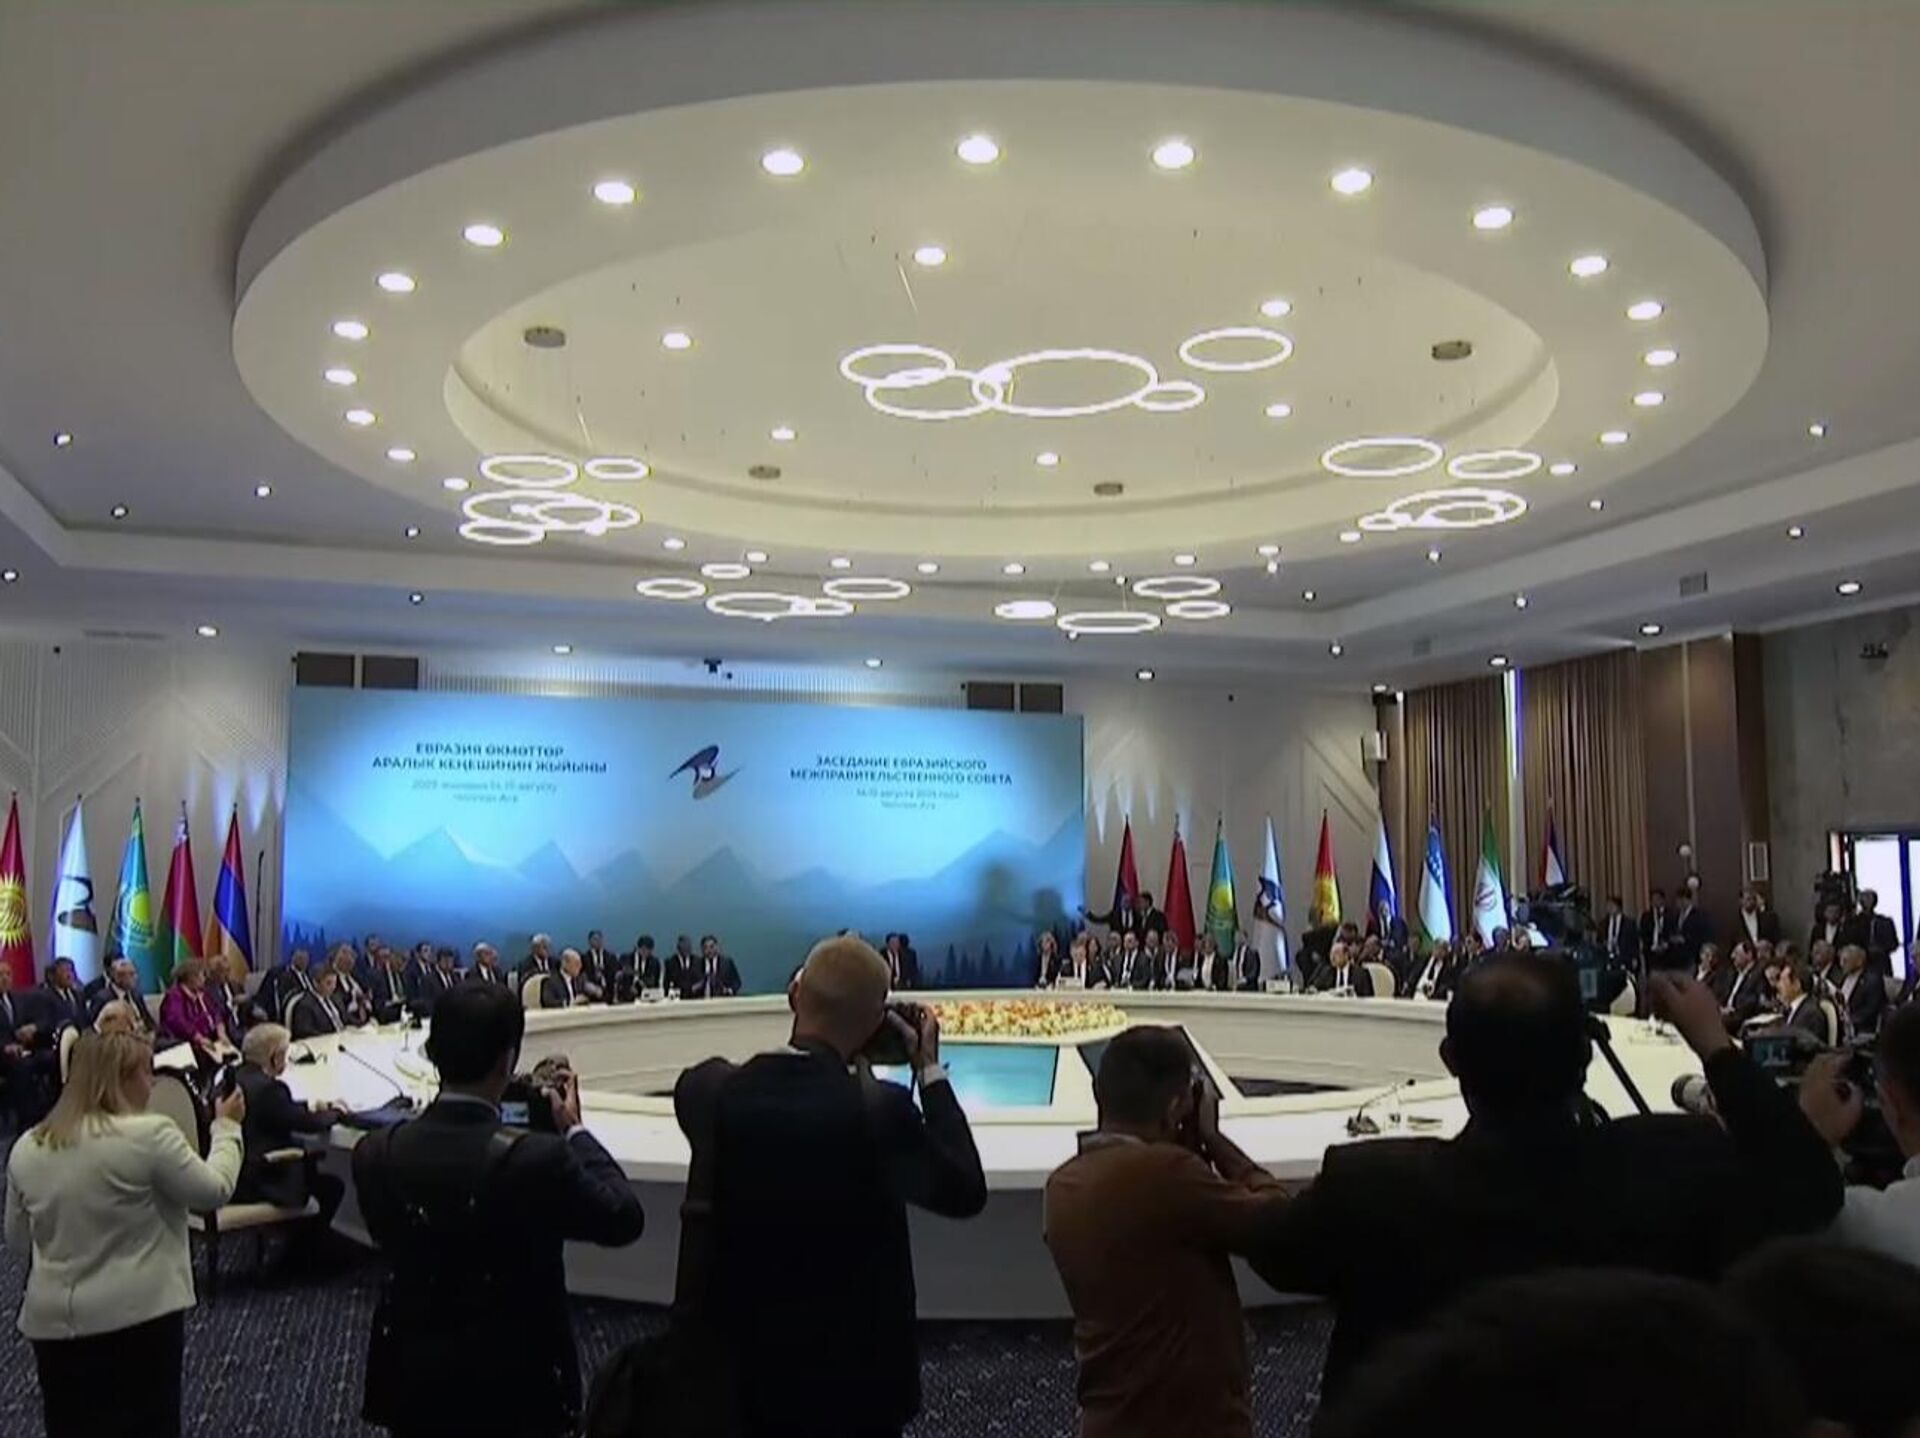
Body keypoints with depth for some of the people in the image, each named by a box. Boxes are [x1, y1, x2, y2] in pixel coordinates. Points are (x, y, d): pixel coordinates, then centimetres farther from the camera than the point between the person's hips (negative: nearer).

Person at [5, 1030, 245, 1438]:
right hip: (140, 1315, -5)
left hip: (52, 1320, 5)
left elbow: (17, 1240, 11)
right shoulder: (150, 1134, -17)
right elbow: (215, 1190, -7)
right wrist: (227, 1126, 6)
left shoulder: (26, 1147, 1)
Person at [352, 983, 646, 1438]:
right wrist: (574, 1130, -2)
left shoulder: (376, 1153, -14)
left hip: (412, 1382, 4)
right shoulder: (537, 1158, -27)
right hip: (515, 1389, -3)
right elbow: (624, 1219, -12)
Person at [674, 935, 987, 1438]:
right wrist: (929, 1070, -6)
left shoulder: (711, 1090, -15)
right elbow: (965, 1190, -13)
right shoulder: (879, 1108, -25)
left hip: (733, 1356, 3)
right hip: (851, 1369, -3)